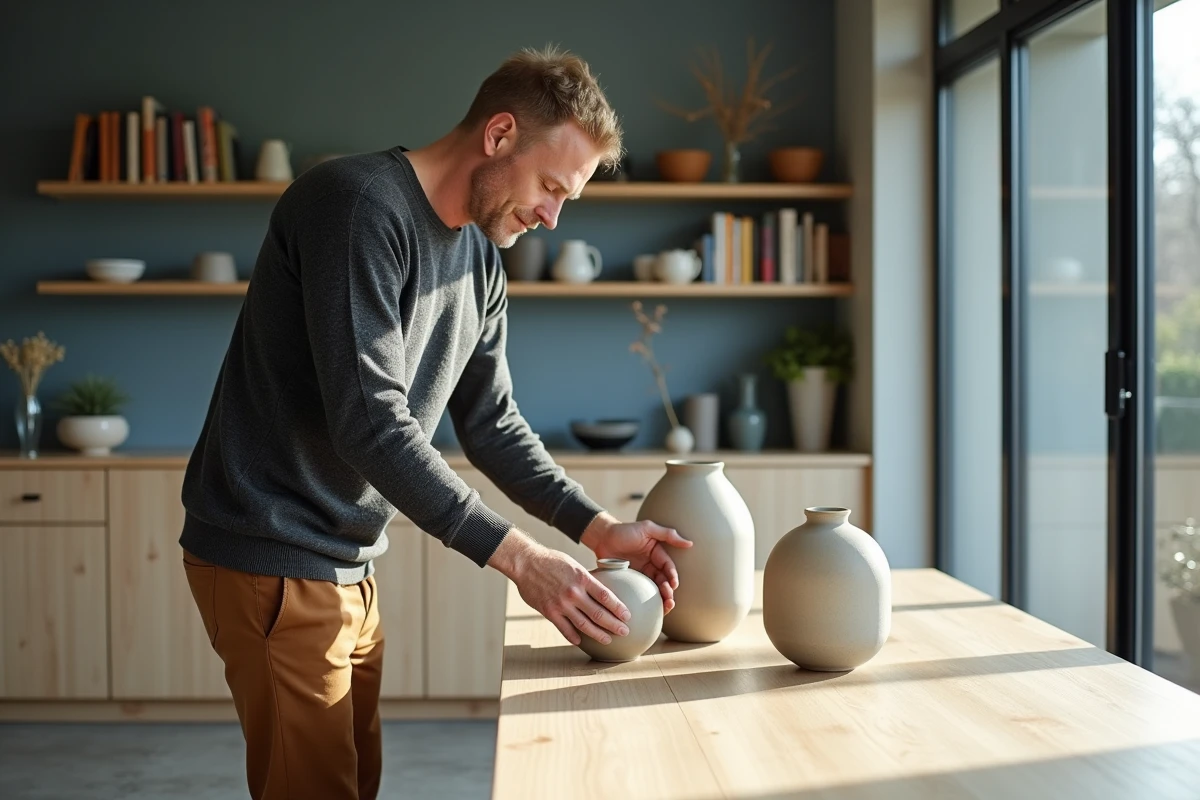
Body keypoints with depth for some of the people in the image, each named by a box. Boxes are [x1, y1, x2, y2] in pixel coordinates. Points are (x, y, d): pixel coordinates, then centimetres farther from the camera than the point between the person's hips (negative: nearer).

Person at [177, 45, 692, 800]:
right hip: (271, 559, -9)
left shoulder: (479, 257, 8)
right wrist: (518, 556, -26)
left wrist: (598, 527, -1)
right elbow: (369, 425, -27)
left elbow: (492, 423, 12)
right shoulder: (357, 203, -19)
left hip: (347, 565, 9)